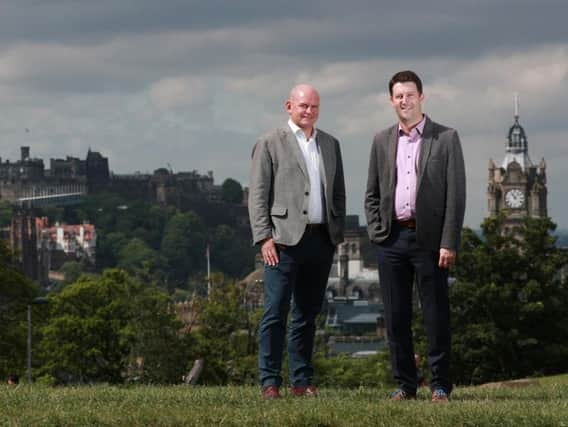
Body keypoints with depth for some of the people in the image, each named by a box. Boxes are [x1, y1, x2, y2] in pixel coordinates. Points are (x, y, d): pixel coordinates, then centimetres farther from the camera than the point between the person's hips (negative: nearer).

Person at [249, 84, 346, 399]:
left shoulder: (330, 145, 16)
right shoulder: (270, 143, 1)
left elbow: (338, 192, 19)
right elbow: (257, 195, -3)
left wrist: (338, 233, 10)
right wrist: (264, 238, -11)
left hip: (322, 240, 5)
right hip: (285, 240, -5)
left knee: (307, 314, 9)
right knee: (276, 313, -6)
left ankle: (301, 381, 13)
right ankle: (269, 382, -4)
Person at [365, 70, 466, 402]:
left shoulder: (446, 139, 1)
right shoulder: (382, 141, 13)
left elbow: (456, 195, -3)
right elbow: (372, 194, 17)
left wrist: (449, 243, -10)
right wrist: (377, 232, 2)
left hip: (429, 238, -4)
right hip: (392, 239, 4)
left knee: (436, 316, -1)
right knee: (396, 317, 5)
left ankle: (441, 385, 5)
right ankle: (405, 384, 12)